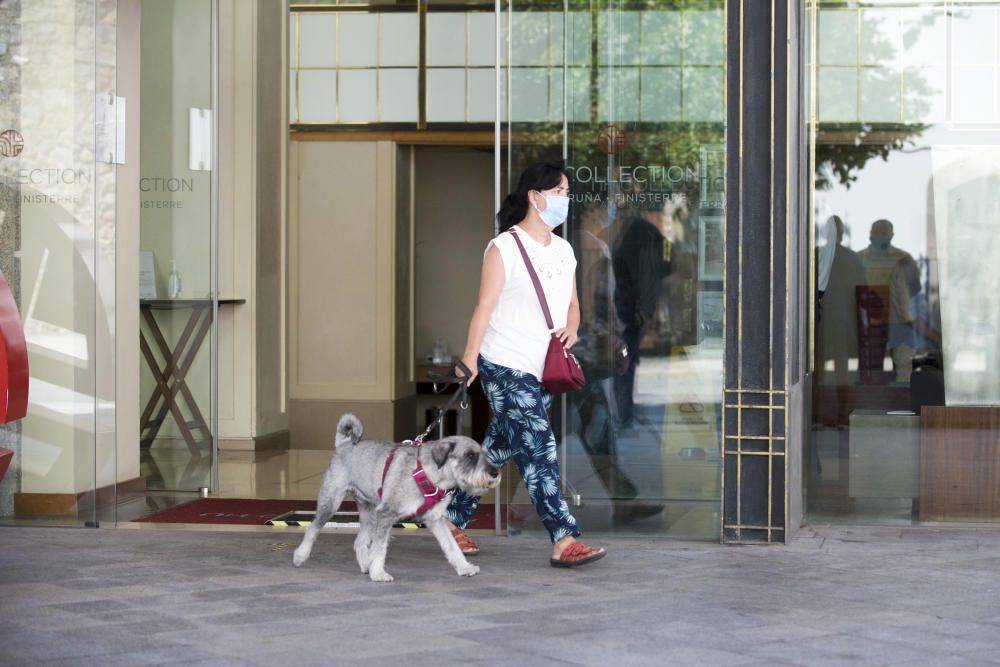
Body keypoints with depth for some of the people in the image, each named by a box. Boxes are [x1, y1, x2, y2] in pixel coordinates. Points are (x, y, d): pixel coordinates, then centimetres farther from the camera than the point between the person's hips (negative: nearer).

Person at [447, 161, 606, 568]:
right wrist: (469, 359, -17)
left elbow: (572, 303, 20)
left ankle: (453, 519, 26)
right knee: (538, 450, -12)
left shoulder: (563, 251, 14)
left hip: (542, 369, 7)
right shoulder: (504, 248, -8)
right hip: (505, 366, -7)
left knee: (497, 450, 13)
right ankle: (564, 542, -14)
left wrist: (571, 328, -3)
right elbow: (485, 305, -12)